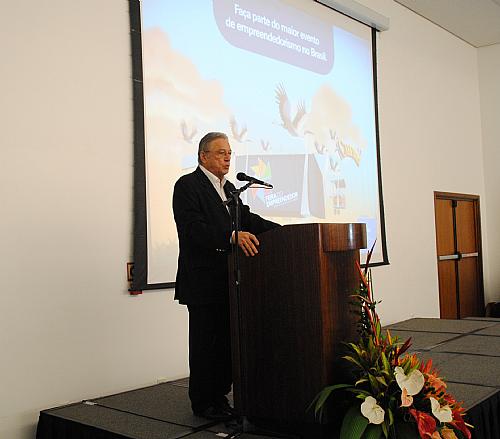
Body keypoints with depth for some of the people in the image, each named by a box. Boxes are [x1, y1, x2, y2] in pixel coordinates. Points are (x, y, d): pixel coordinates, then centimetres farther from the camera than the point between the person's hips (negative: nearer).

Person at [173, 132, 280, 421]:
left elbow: (247, 218, 11)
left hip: (228, 281, 8)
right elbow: (194, 228, -21)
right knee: (206, 342, 2)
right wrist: (233, 236, -34)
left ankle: (220, 396, 24)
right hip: (203, 281, -8)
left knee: (229, 341, 12)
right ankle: (203, 402, 15)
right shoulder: (187, 185, -8)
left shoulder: (229, 188, 19)